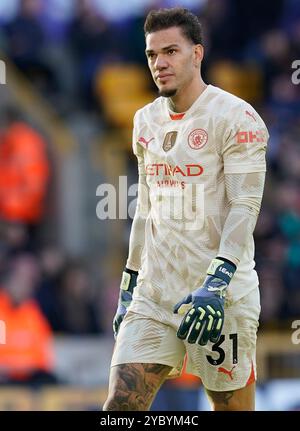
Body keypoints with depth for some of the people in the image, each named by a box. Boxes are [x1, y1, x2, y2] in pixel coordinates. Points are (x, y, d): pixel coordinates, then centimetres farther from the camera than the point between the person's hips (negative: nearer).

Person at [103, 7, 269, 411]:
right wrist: (128, 289, 19)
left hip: (221, 296, -6)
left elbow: (244, 207, -15)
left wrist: (215, 284, -25)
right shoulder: (147, 120, 14)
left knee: (231, 404, 0)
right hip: (153, 293, 6)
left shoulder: (235, 117, -8)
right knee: (120, 405, -5)